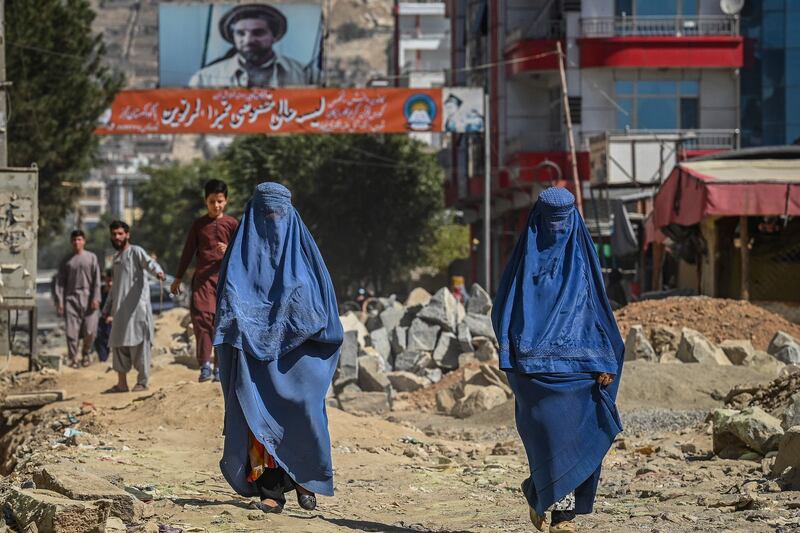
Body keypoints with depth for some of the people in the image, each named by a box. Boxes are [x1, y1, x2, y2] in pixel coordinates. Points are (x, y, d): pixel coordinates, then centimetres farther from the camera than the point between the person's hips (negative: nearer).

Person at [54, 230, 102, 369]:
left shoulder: (91, 258, 7)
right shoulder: (67, 261, 10)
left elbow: (96, 280, 2)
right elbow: (60, 282, 9)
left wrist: (96, 298, -7)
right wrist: (59, 301, 1)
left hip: (87, 298, -1)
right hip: (71, 298, 1)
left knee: (90, 330, -7)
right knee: (72, 331, -4)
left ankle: (85, 354, 16)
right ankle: (73, 358, 4)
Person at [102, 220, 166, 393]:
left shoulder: (136, 252, -1)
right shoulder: (116, 258, 22)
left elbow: (148, 262, -22)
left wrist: (157, 271, -44)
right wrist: (108, 309, 29)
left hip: (137, 306, -8)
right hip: (120, 309, 8)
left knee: (139, 342, -6)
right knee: (118, 343, 6)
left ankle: (142, 381, -2)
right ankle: (122, 383, 11)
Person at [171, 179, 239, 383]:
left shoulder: (232, 224, 6)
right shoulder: (198, 225, 9)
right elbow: (188, 252, 15)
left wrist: (229, 251, -19)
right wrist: (178, 278, 16)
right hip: (203, 277, 0)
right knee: (201, 314, -18)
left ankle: (220, 366, 9)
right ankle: (204, 364, -20)